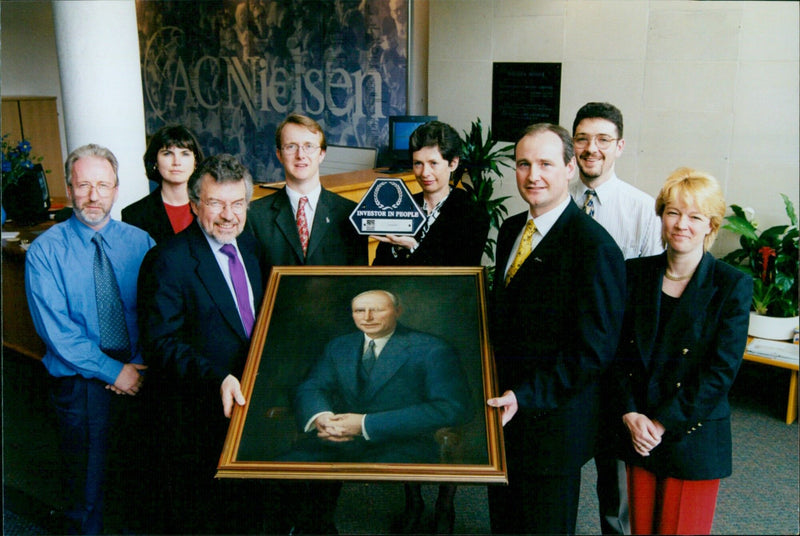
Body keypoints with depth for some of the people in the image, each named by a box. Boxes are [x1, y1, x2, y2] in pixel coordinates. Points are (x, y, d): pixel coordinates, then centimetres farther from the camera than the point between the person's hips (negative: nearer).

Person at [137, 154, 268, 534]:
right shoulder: (167, 261, -18)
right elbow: (162, 343, -22)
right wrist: (218, 378, -34)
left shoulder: (250, 247, 4)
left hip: (248, 403, 6)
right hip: (197, 414, -6)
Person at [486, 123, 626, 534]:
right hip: (503, 411, 7)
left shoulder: (595, 247, -20)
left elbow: (594, 349, -21)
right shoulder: (510, 230, 6)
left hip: (553, 422, -7)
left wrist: (526, 396, -22)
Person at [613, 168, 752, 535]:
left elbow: (722, 370, -12)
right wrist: (631, 415, -10)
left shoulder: (733, 287, -8)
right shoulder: (636, 273, 2)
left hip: (694, 435, -3)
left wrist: (664, 423, -14)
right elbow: (620, 350, 2)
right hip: (639, 434, 3)